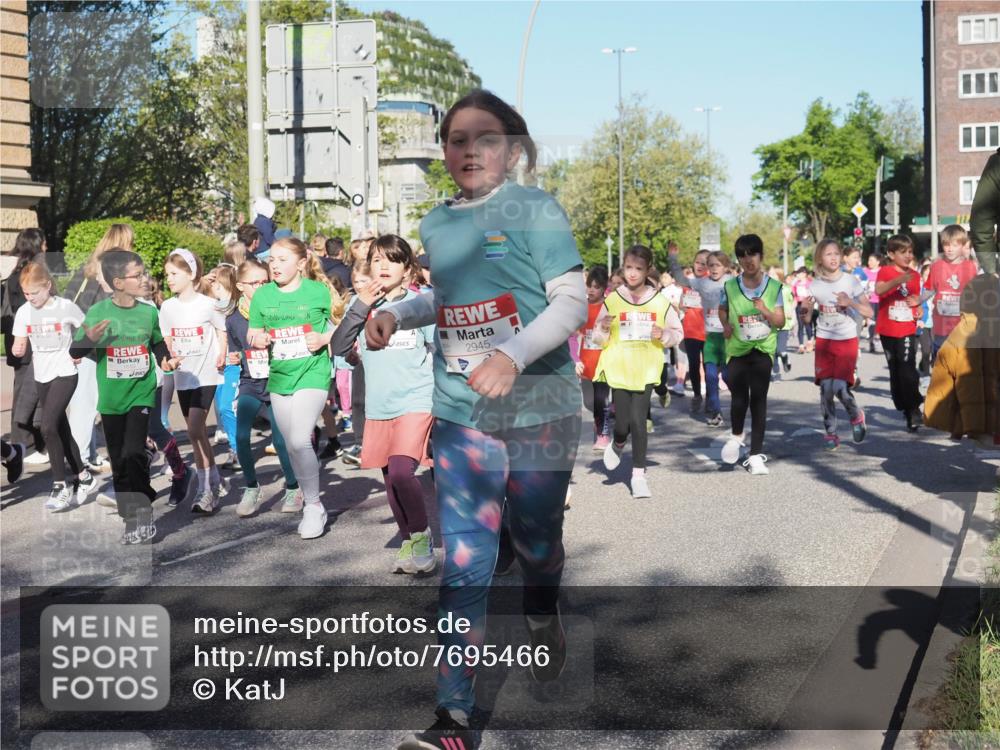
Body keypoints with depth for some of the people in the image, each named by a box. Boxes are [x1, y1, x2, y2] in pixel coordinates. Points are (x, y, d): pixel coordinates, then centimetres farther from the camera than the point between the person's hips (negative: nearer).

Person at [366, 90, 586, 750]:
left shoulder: (536, 210, -7)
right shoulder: (437, 225, 9)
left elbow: (572, 301, -12)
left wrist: (513, 356, -26)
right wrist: (396, 314, 6)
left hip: (540, 410, -3)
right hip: (461, 417, 3)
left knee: (536, 540, 13)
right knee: (464, 565, -3)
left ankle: (543, 617, 48)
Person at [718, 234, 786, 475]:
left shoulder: (773, 287, -2)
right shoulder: (730, 287, -1)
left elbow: (780, 322, 0)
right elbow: (722, 309, 19)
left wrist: (765, 311, -18)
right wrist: (726, 324, -1)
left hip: (763, 348, -1)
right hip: (737, 348, 1)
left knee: (758, 397, -6)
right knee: (739, 396, 0)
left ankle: (756, 454, 0)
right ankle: (737, 436, 33)